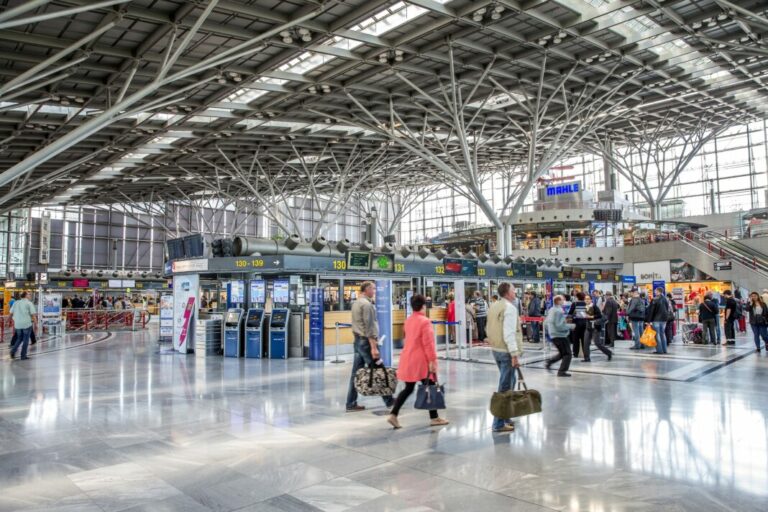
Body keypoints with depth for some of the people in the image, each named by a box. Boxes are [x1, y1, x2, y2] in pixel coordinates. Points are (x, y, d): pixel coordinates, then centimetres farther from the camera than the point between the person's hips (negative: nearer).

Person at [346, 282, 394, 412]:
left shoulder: (356, 303, 15)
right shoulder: (366, 304, -15)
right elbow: (369, 328, -20)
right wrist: (373, 347, -21)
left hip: (358, 340, 9)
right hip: (366, 341, -9)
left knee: (356, 372, 8)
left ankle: (351, 404, 9)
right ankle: (388, 400, 11)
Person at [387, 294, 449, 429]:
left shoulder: (408, 321, 9)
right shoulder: (424, 321, -15)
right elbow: (428, 343, -18)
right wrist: (433, 360, -15)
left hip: (408, 360, 8)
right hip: (421, 361, -7)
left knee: (408, 389, 13)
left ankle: (393, 415, 4)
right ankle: (434, 418, 15)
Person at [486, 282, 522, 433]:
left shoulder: (494, 306, 13)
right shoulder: (510, 308, -16)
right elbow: (509, 333, -22)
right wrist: (514, 354, -22)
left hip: (496, 349, 9)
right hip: (506, 351, -9)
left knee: (509, 382, 22)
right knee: (505, 387, -3)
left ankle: (504, 416, 29)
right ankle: (499, 423, 1)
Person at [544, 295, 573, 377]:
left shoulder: (551, 310, 10)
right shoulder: (559, 311, -18)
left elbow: (545, 323, 16)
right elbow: (559, 325, -23)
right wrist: (570, 326, -12)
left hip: (553, 335, 9)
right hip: (560, 335, -9)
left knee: (562, 353, 22)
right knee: (567, 354, -2)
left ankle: (550, 362, 12)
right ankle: (562, 371, -2)